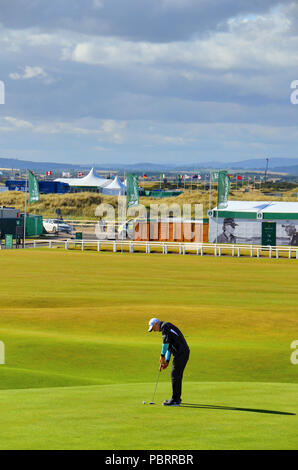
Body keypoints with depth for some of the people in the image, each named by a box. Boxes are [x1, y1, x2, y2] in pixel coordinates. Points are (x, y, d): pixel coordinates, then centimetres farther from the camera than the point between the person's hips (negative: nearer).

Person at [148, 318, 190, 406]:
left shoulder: (165, 326, -6)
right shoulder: (165, 328, 25)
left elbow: (166, 342, -17)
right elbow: (168, 347, 27)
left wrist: (162, 356, -11)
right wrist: (166, 361, 20)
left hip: (180, 352, -10)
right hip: (184, 352, 10)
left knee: (175, 375, -9)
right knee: (177, 375, 16)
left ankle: (175, 400, -9)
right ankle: (177, 398, 24)